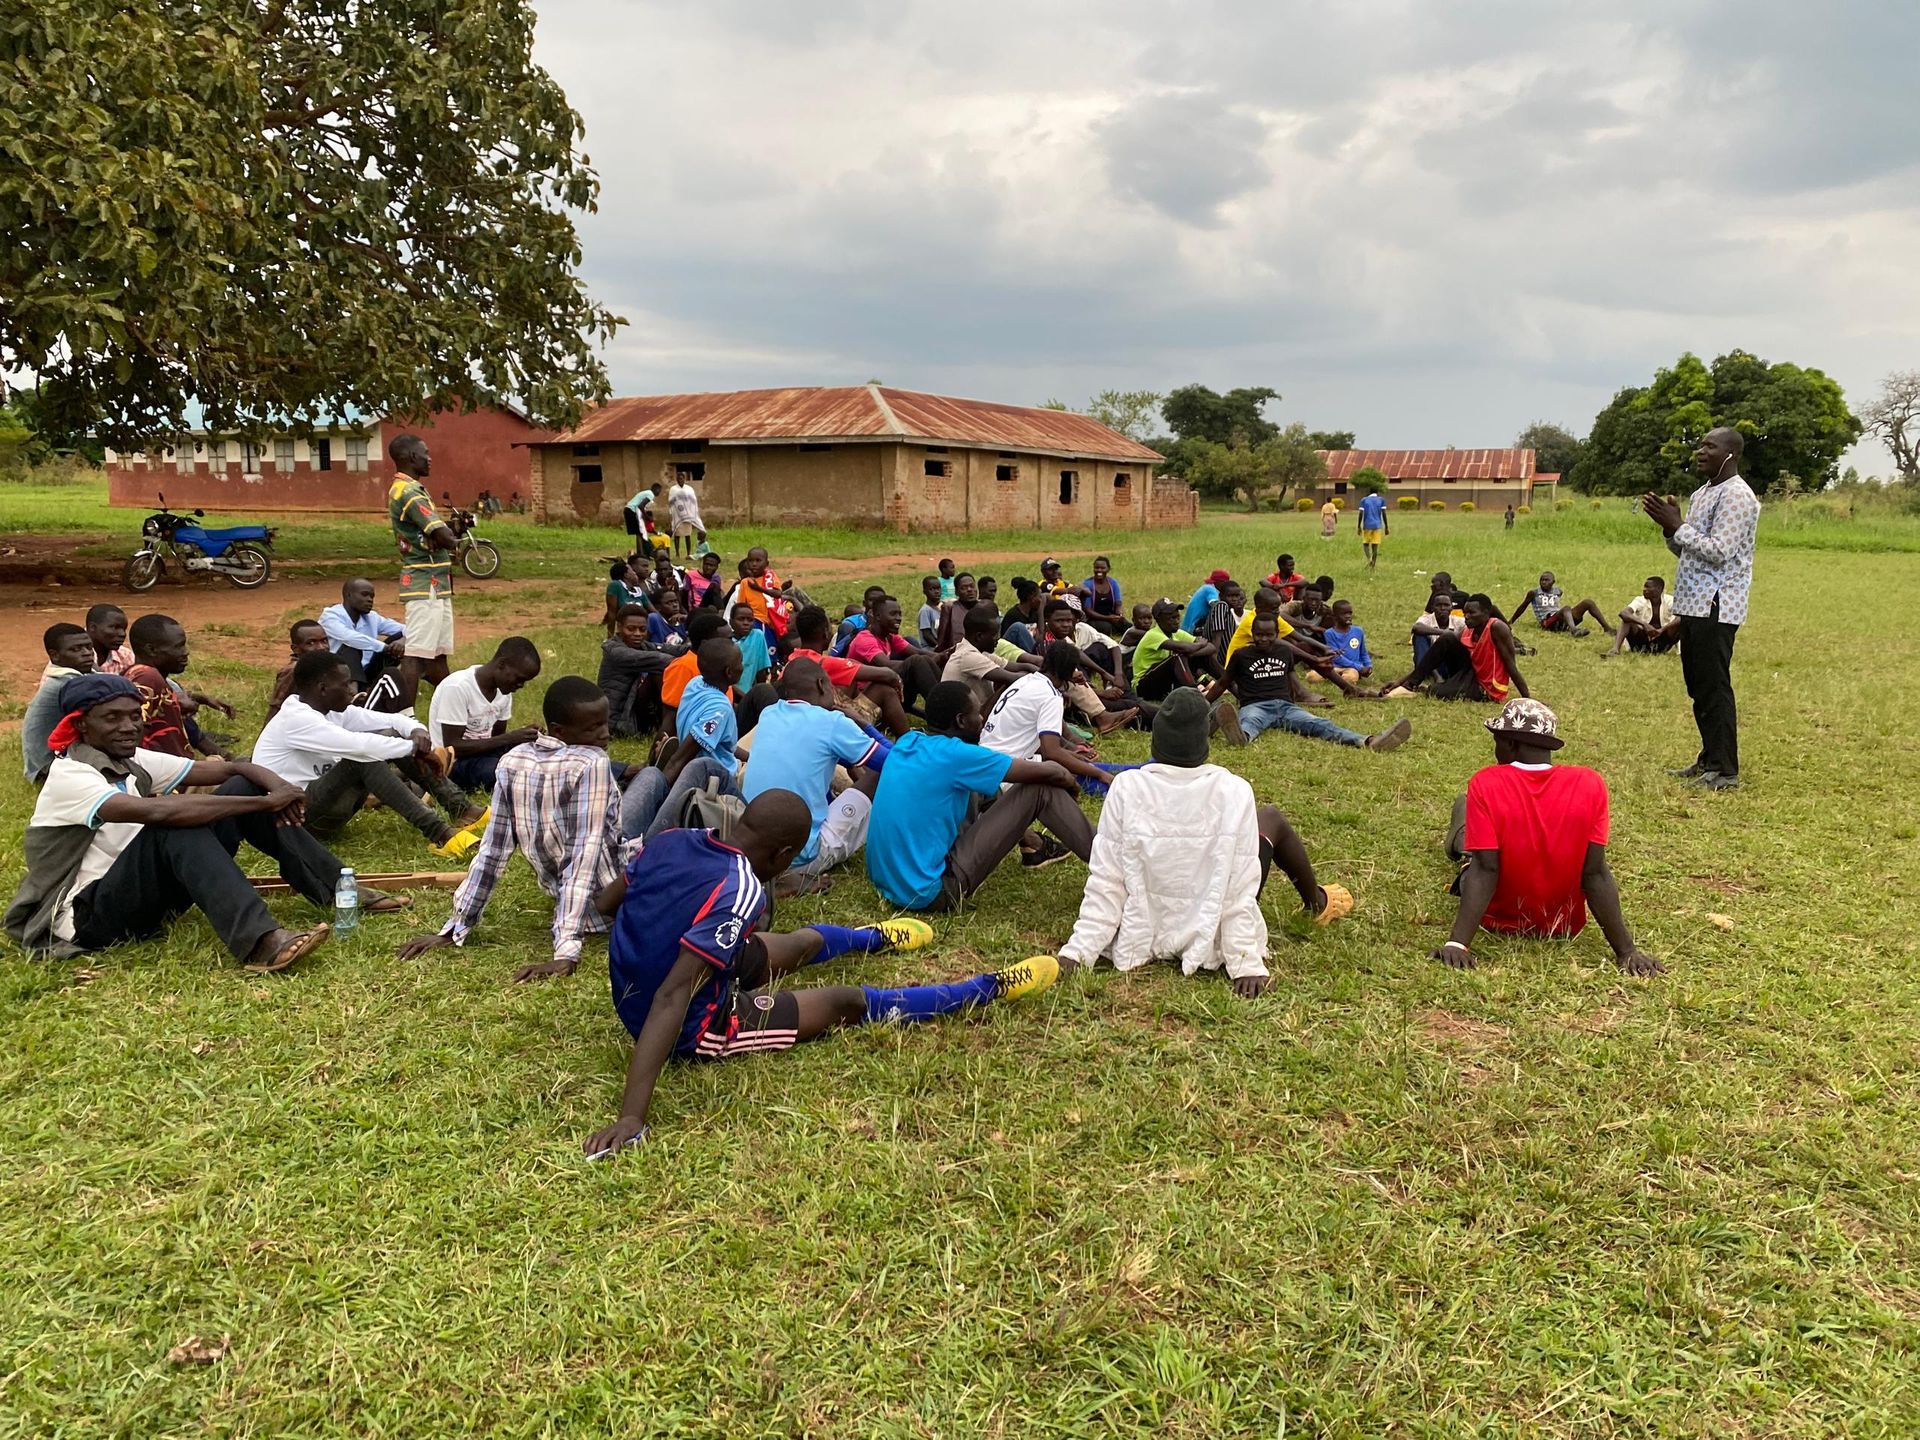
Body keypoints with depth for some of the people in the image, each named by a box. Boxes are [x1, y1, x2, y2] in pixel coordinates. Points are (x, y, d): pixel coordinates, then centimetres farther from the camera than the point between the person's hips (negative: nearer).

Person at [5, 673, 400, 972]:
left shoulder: (133, 761, 6)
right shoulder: (69, 777, -18)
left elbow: (227, 769, 1)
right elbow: (157, 812, -35)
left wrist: (275, 785, -22)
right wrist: (264, 802, -35)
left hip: (142, 895, 8)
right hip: (83, 918, -8)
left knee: (242, 788, -4)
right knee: (176, 824, -35)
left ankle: (339, 890, -7)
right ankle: (258, 941, -48)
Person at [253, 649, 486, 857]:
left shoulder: (331, 710, 6)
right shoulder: (296, 719, -21)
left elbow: (391, 720, 6)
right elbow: (358, 745, -33)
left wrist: (417, 731, -16)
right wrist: (414, 747, -24)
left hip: (320, 803, 9)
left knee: (390, 735, -3)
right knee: (364, 756, -30)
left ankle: (460, 808, -12)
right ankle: (438, 833, -39)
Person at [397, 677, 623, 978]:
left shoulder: (512, 762, -8)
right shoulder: (592, 764, -27)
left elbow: (493, 850, -6)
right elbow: (585, 856, -32)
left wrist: (455, 928, 0)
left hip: (559, 893, 7)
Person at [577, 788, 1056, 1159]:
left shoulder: (670, 841, -12)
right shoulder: (741, 893, -33)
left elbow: (605, 904, 5)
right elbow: (670, 999, -39)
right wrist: (631, 1117, -41)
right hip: (694, 1029, -8)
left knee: (804, 943, 27)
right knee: (848, 1001, 6)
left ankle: (877, 938, 59)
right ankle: (991, 988, 21)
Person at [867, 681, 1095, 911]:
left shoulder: (906, 742, 6)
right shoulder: (954, 754, -16)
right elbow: (1046, 772, -9)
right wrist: (1072, 785, 14)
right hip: (930, 893, -8)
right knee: (1041, 789, -5)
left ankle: (1030, 847, 40)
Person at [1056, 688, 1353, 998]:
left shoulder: (1126, 788, -18)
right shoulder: (1233, 791, -22)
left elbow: (1105, 882, -16)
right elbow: (1241, 889, -21)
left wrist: (1078, 950, -11)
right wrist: (1247, 964, -15)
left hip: (1142, 938, 1)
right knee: (1271, 817, 20)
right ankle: (1318, 903, 46)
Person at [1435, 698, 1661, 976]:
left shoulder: (1485, 784, -22)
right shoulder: (1590, 785, -16)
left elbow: (1485, 870, -27)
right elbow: (1595, 874, -18)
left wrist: (1457, 943, -32)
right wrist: (1626, 950, -15)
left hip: (1497, 921, -2)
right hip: (1564, 927, 2)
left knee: (1462, 806, 23)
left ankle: (1458, 842, 56)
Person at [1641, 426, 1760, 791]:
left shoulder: (1736, 495, -12)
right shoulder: (1701, 494, 18)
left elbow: (1719, 552, -20)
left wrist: (1676, 526, -16)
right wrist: (1669, 526, 3)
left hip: (1716, 607, -10)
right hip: (1694, 604, 10)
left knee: (1714, 688, -8)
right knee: (1699, 686, 15)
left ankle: (1726, 771, -4)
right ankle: (1709, 758, 24)